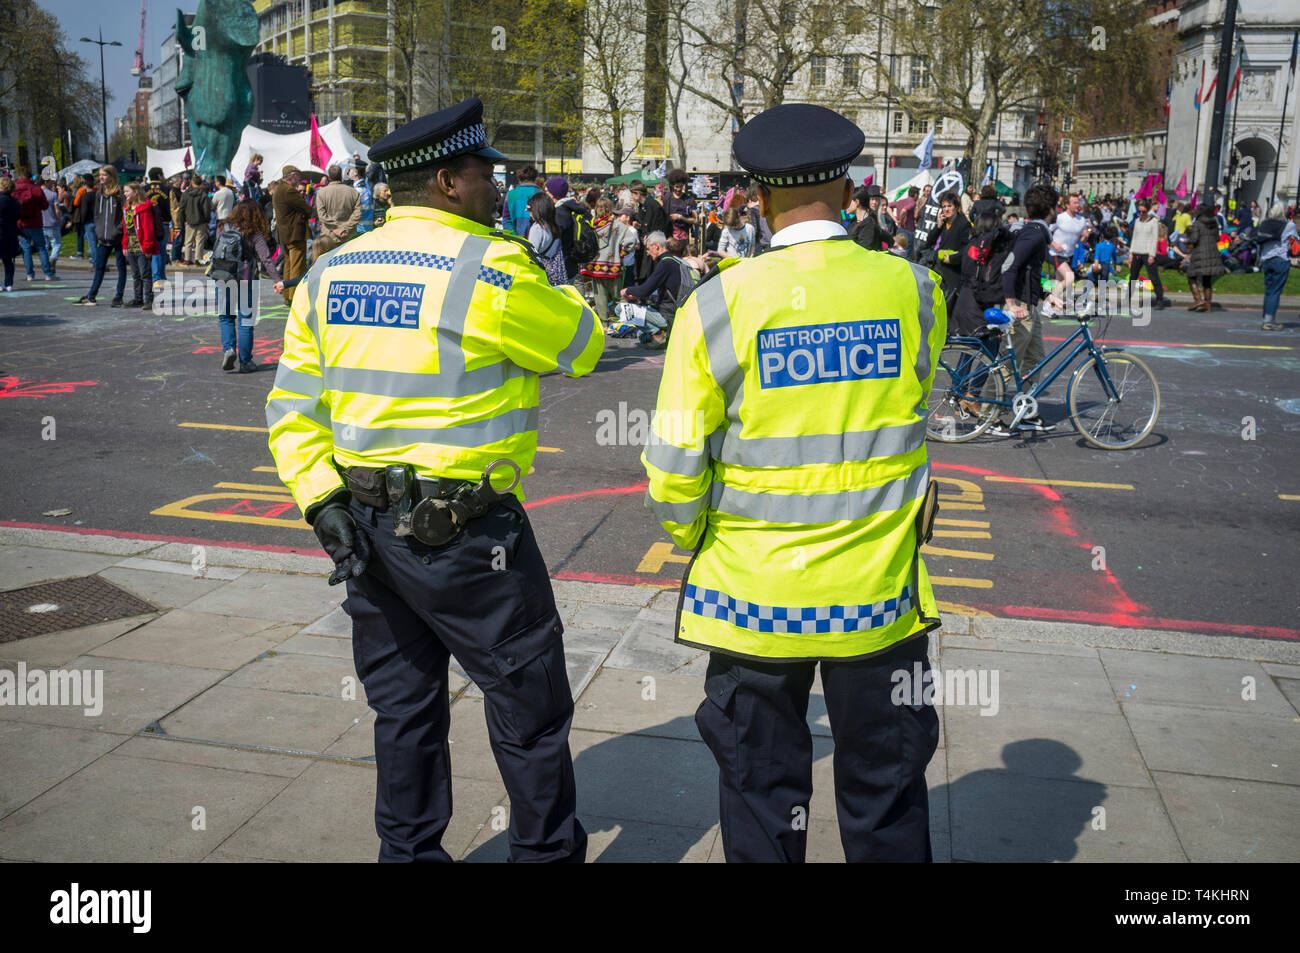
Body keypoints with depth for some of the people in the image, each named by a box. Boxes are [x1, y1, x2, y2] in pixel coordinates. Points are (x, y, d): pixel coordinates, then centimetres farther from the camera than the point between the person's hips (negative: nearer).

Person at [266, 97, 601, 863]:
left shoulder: (328, 275, 6)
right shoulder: (491, 270, -15)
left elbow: (293, 408, 4)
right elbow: (583, 347, -2)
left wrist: (321, 500, 2)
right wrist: (541, 274, 11)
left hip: (364, 523, 7)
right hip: (463, 531, -7)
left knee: (403, 706, 19)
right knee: (527, 702, 10)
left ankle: (409, 850, 32)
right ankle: (548, 849, 23)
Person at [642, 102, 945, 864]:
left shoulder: (718, 304, -12)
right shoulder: (915, 290, -5)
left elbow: (674, 470, -10)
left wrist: (695, 535, 10)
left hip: (753, 596, -1)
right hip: (880, 597, 2)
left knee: (762, 794, 17)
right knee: (886, 799, 18)